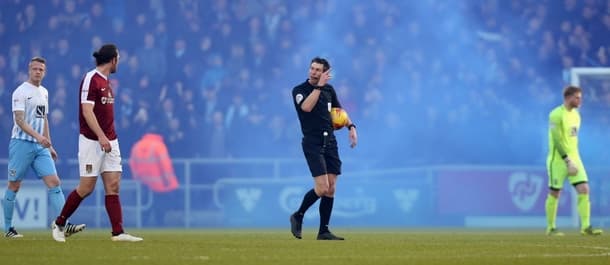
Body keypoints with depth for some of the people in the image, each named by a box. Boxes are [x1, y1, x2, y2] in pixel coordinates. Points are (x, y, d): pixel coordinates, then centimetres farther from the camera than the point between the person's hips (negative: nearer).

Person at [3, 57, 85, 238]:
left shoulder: (44, 92, 16)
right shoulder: (21, 92, -7)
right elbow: (19, 120, -16)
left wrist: (49, 145, 21)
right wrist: (38, 136, -27)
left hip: (40, 146, 7)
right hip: (22, 143, -7)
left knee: (54, 182, -7)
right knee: (14, 186, 1)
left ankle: (63, 226, -14)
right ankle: (8, 228, 11)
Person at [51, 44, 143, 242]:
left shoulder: (105, 81, 15)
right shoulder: (91, 79, -12)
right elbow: (87, 111, -20)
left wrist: (110, 138, 19)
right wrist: (101, 137, -27)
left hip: (109, 142, 8)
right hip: (91, 142, -8)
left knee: (113, 186, 0)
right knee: (86, 187, -4)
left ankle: (118, 232, -5)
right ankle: (59, 224, 13)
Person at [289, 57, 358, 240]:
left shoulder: (329, 89, 11)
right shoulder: (299, 90, -4)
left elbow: (339, 110, 24)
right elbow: (306, 107, -24)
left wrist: (351, 126, 9)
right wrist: (319, 86, -21)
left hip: (330, 142, 6)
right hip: (312, 143, -6)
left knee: (331, 189, 1)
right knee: (322, 188, -15)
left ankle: (324, 231, 7)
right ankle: (298, 216, 7)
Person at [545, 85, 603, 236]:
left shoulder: (575, 114, 12)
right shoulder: (556, 115, -14)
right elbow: (557, 140, -19)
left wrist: (573, 160, 16)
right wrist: (568, 161, -21)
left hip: (573, 158, 7)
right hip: (558, 159, -7)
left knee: (584, 190, -6)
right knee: (554, 193, 1)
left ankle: (585, 226, -8)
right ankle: (550, 228, 12)